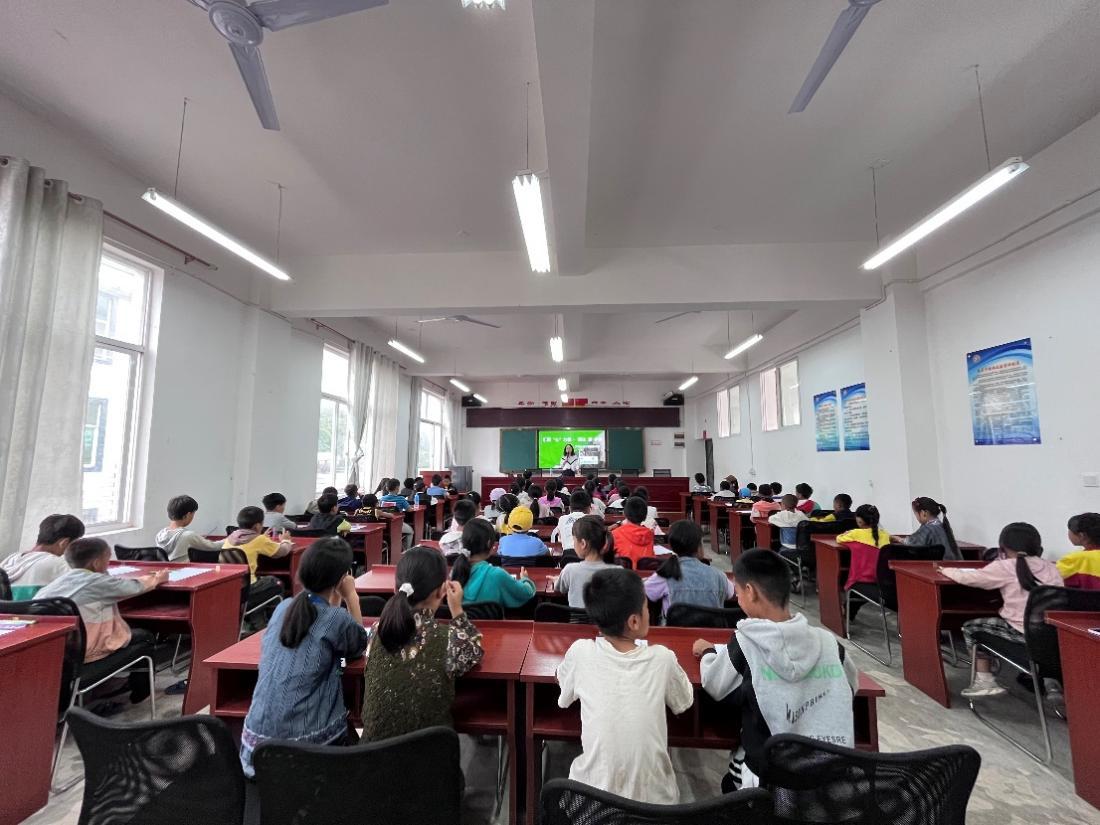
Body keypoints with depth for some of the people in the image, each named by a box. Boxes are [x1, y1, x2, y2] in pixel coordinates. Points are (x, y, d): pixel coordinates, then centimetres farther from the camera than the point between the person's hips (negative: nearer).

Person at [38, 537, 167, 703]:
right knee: (144, 636, 14)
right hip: (82, 655, -7)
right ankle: (140, 692, 28)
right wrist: (157, 578, 20)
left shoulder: (59, 581, 2)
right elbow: (135, 586, 1)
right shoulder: (98, 582, -14)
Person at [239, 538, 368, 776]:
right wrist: (351, 596, 2)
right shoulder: (338, 619, -16)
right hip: (307, 748, -5)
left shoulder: (283, 608, 1)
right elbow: (360, 648, 5)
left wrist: (336, 601, 13)